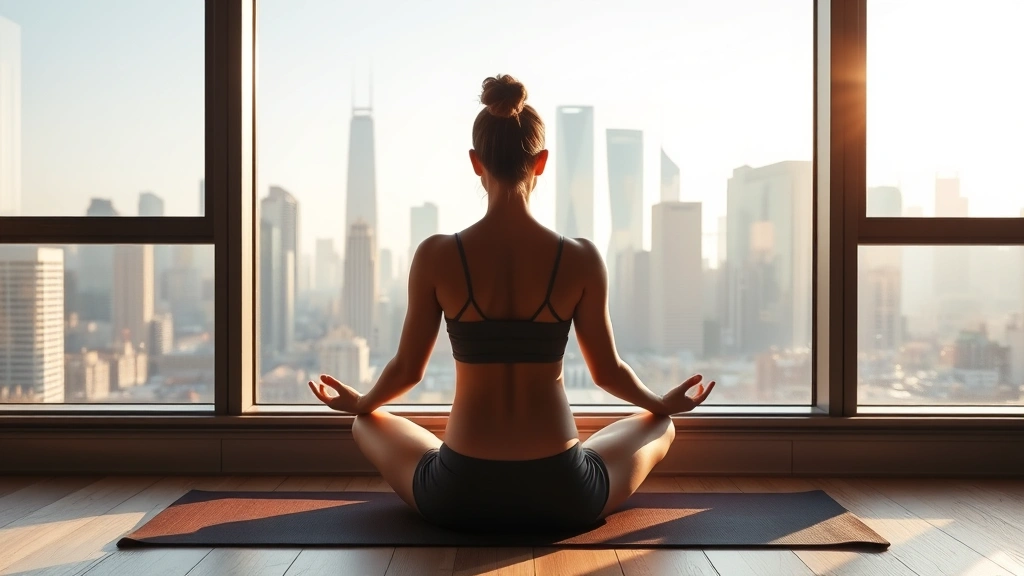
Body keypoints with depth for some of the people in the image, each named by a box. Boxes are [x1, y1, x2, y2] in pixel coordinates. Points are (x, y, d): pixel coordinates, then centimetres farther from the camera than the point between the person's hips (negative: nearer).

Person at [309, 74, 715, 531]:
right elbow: (607, 371, 2)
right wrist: (666, 403, 25)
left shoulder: (436, 256, -10)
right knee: (659, 427, 30)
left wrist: (357, 403, 24)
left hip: (458, 498, 0)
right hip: (563, 496, 1)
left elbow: (408, 369, 1)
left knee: (367, 424, 31)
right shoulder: (580, 258, -9)